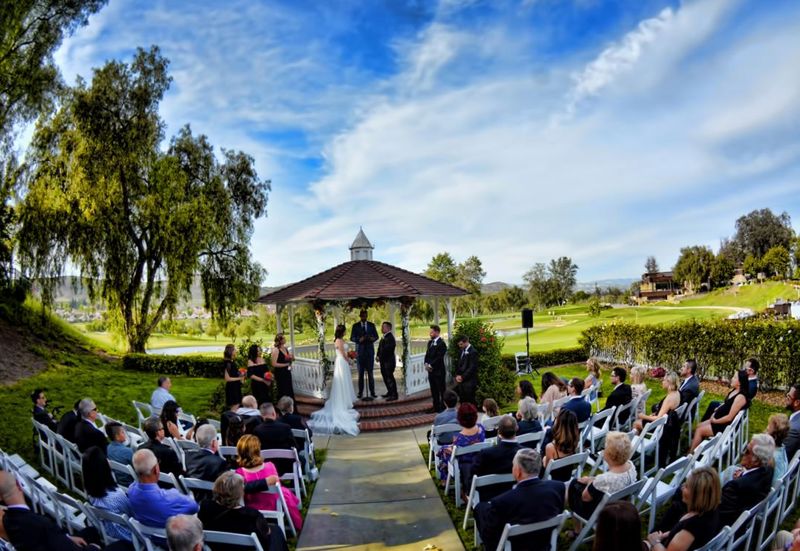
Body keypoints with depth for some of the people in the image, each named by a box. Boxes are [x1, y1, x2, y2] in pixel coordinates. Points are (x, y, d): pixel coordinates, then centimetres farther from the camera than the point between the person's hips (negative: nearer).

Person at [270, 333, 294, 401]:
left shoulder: (285, 348, 9)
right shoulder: (276, 350, -15)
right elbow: (274, 364, -21)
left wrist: (291, 359, 2)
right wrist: (285, 364, -18)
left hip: (287, 373, 8)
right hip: (280, 374, -7)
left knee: (290, 392, 11)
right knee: (283, 393, -1)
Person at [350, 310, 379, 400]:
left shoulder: (371, 325, 8)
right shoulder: (355, 326, 5)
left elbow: (376, 336, 7)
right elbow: (352, 338, 1)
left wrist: (373, 338, -15)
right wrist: (359, 339, -18)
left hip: (370, 351, 0)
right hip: (360, 351, 0)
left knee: (370, 372, -1)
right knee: (360, 373, 2)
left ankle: (372, 392, 2)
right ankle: (360, 392, 7)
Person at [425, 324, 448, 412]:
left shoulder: (441, 343, -14)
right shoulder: (430, 342, 13)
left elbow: (439, 357, -18)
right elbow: (427, 354, 14)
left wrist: (431, 365, -15)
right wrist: (426, 364, -2)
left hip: (438, 370, -8)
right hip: (431, 370, 8)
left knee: (441, 390, 2)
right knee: (433, 390, 14)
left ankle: (443, 407, 11)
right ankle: (436, 407, 23)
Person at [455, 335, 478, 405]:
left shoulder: (473, 352, -13)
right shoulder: (462, 351, 13)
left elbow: (472, 368, -17)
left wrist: (462, 377, -14)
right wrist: (457, 375, 3)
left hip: (469, 381, -8)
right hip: (461, 381, 8)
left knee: (470, 403, -2)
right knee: (462, 401, 9)